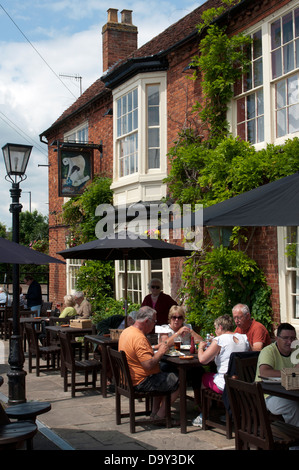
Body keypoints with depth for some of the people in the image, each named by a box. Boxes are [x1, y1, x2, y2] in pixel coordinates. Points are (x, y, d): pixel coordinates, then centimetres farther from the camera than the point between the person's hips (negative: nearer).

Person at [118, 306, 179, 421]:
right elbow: (148, 365, -30)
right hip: (140, 383, -10)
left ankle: (155, 412, 26)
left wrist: (155, 348, 13)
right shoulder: (139, 338, -26)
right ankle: (160, 416, 6)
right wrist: (161, 352, -15)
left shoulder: (127, 331, 7)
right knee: (177, 382, -4)